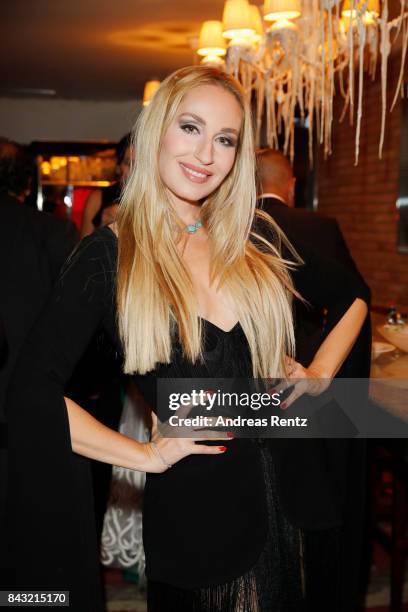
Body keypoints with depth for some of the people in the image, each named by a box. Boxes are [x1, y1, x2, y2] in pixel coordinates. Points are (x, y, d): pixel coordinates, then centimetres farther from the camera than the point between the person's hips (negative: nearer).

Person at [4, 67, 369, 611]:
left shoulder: (258, 238, 2)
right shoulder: (108, 256, -9)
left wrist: (319, 375, 2)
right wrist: (148, 455, -13)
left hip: (292, 491, 4)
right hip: (190, 510, -3)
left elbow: (353, 296, 16)